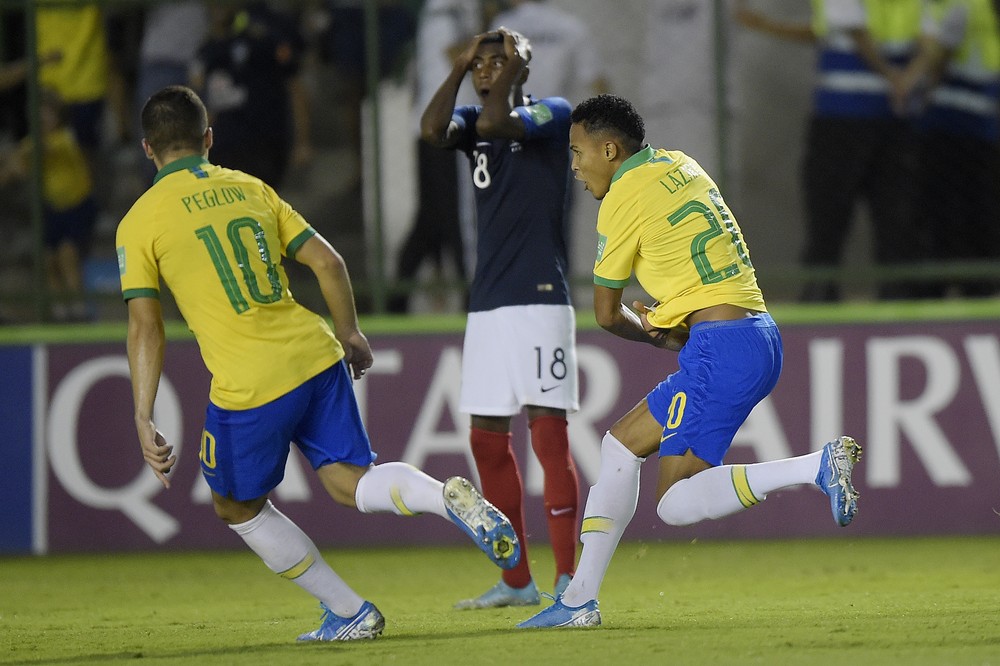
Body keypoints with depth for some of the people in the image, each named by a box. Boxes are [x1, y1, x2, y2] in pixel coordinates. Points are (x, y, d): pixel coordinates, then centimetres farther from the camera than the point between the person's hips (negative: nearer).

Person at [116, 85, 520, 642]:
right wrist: (350, 335, 25)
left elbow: (146, 328, -6)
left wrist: (145, 421, -6)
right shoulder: (250, 188, 13)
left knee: (238, 507, 17)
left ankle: (349, 613, 17)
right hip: (315, 355, 4)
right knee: (350, 481, 9)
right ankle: (449, 498, -21)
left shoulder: (139, 223, 1)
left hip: (249, 383, -4)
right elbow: (327, 262, 10)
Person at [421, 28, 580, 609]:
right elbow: (433, 130, -8)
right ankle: (517, 581, 15)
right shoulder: (475, 123, 14)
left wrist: (512, 66, -7)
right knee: (488, 439, 7)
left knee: (549, 433, -11)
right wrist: (461, 66, -1)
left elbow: (496, 122, -21)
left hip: (540, 299, -7)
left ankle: (568, 579, -11)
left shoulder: (552, 113, -1)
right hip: (487, 301, 7)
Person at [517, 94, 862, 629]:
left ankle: (817, 466, -19)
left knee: (676, 503, -8)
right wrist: (666, 323, 9)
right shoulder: (677, 165, 17)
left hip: (722, 348, -10)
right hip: (760, 338, 10)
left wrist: (656, 337, 20)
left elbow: (606, 314, 2)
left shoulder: (623, 199, -8)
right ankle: (580, 599, 13)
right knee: (621, 443, 14)